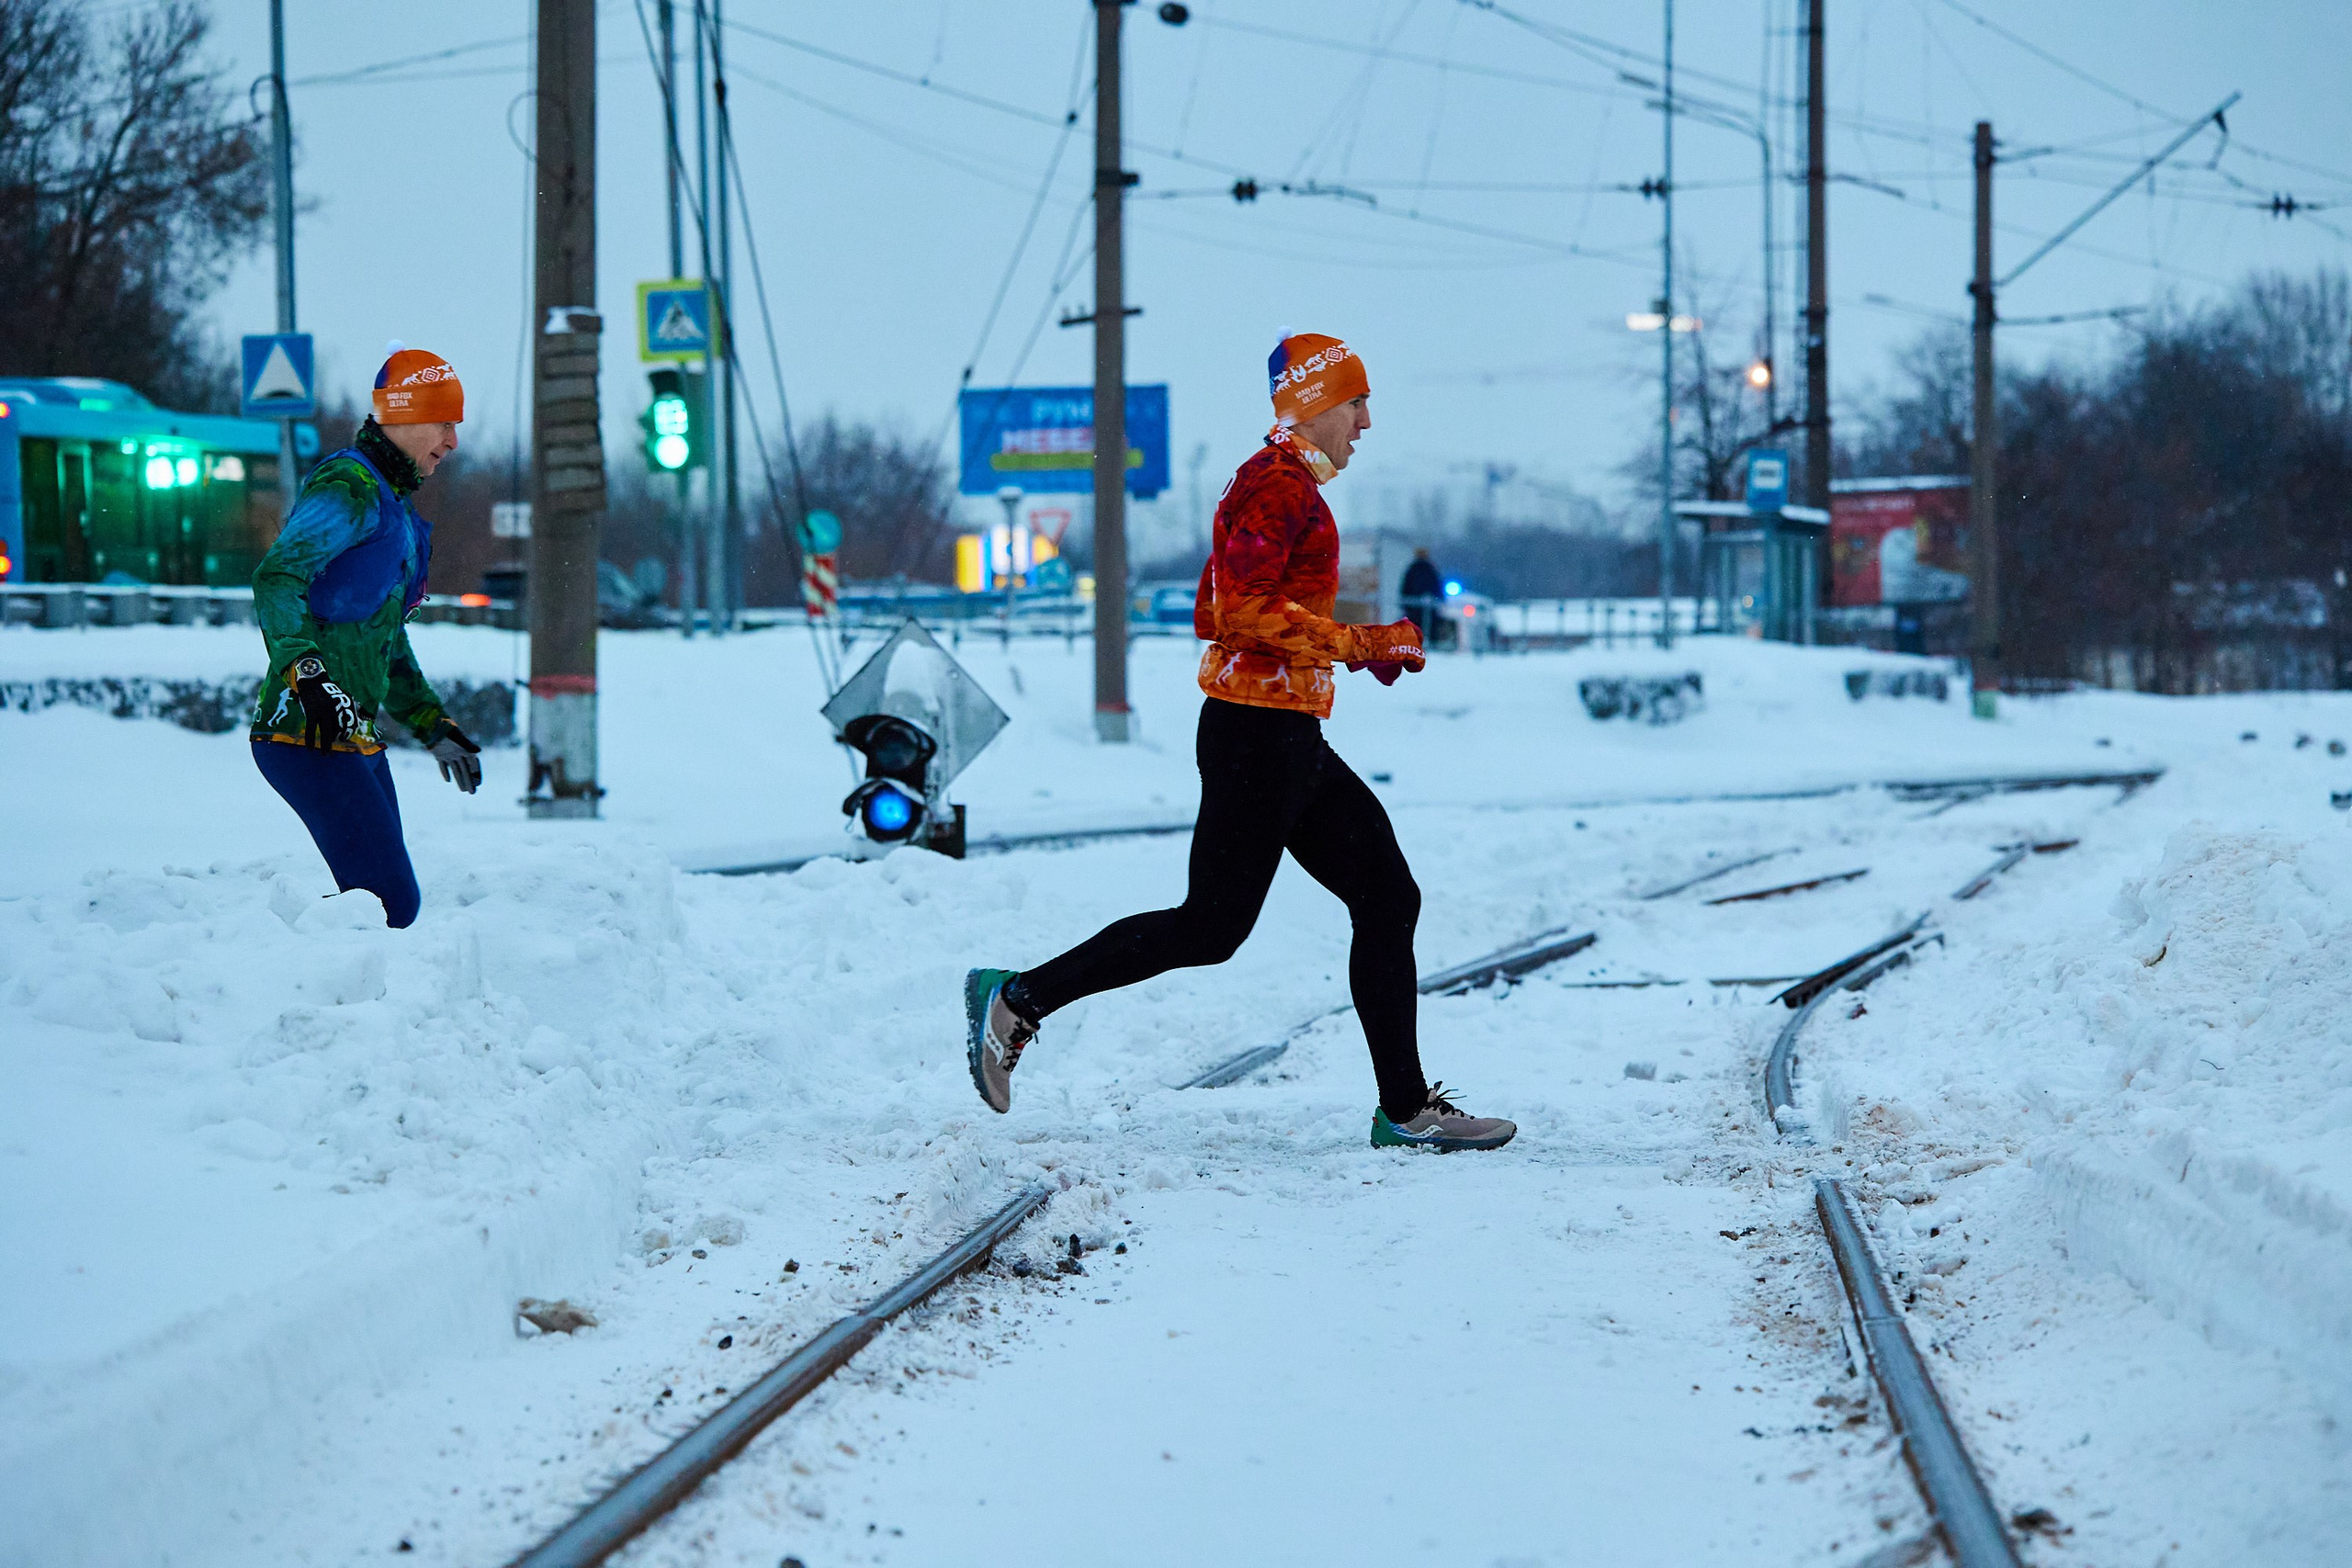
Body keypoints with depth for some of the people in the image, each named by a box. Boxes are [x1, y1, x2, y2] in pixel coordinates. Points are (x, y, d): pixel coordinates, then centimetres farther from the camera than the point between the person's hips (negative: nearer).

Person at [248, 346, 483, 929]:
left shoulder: (393, 508, 22)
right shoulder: (350, 489, -9)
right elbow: (276, 579, -23)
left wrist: (432, 725, 29)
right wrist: (308, 676, -36)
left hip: (353, 734, 10)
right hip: (308, 732, -10)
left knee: (387, 899, 7)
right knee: (392, 902, -16)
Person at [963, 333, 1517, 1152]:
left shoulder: (1288, 485, 18)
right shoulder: (1276, 484, -13)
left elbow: (1210, 614, 20)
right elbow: (1245, 609, -23)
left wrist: (1361, 648, 16)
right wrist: (1365, 643, -19)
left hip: (1289, 743, 10)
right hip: (1260, 735, -10)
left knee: (1388, 898, 6)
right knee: (1211, 926, -5)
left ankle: (1407, 1108, 7)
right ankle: (1018, 999, 4)